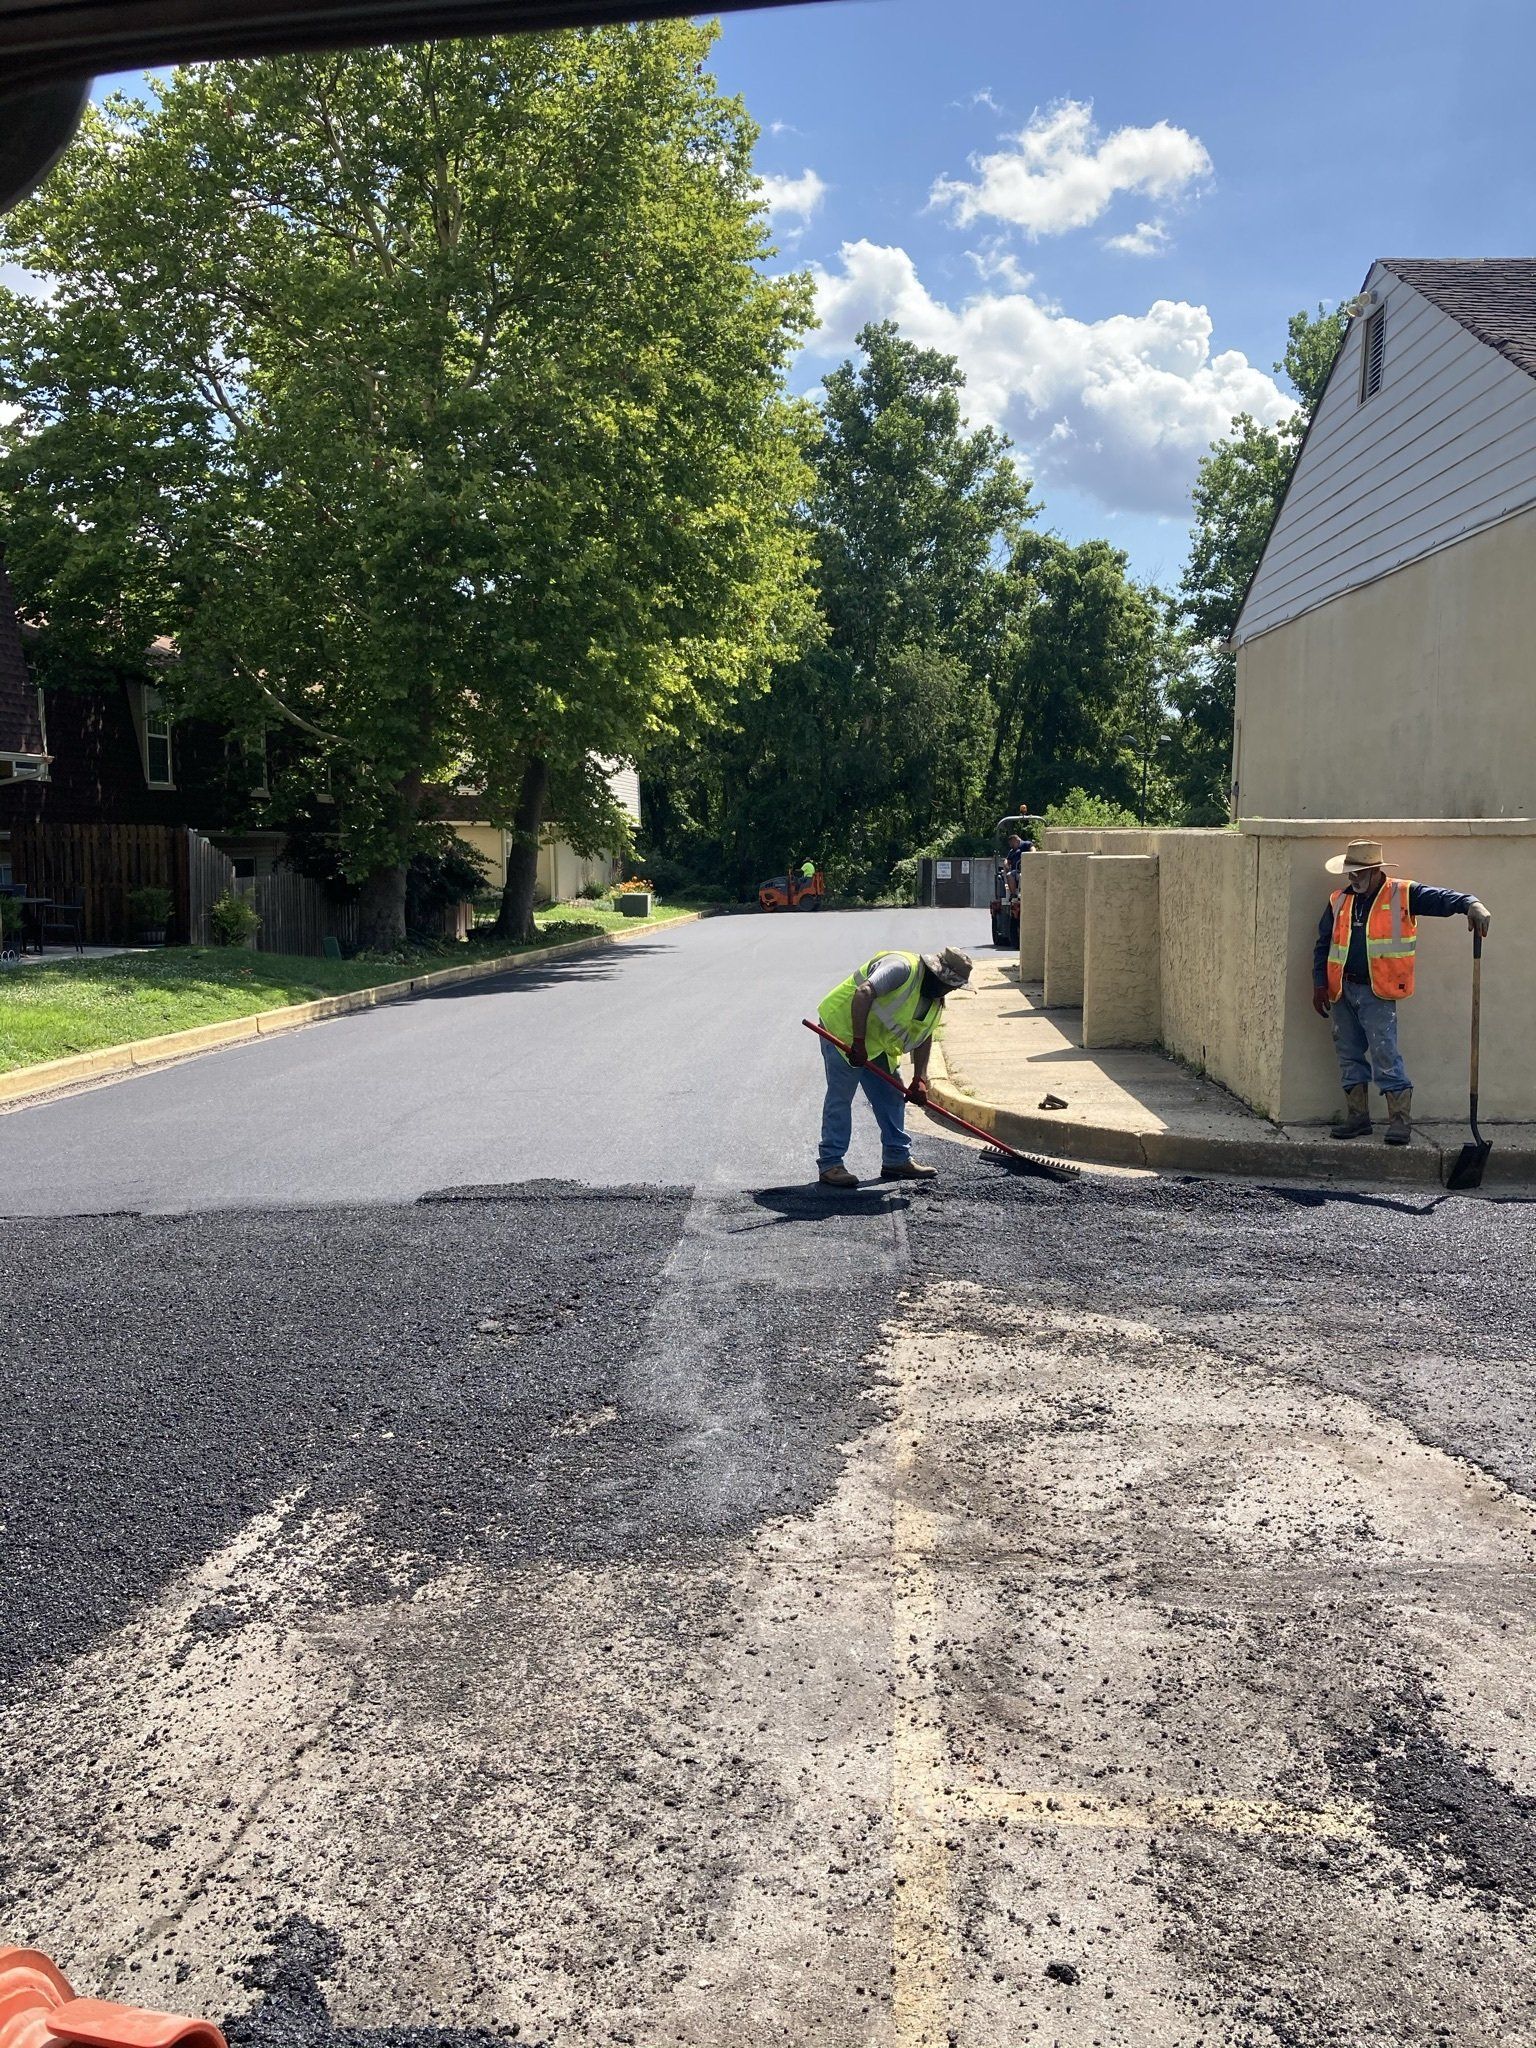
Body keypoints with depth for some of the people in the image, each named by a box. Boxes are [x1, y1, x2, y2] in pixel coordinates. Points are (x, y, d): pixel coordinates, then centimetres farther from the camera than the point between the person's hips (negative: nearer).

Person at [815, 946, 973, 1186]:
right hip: (843, 1029, -10)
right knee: (840, 1098, -10)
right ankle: (830, 1164, -7)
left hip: (877, 1046, 10)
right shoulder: (902, 967, -25)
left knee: (892, 1098, 10)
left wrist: (920, 1079, 1)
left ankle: (897, 1159, 18)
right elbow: (863, 994, -34)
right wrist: (859, 1042, -33)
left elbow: (924, 1039, 12)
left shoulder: (936, 1002, 6)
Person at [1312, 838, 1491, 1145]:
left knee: (1385, 1057, -9)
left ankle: (1401, 1121, -3)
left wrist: (1471, 904, -32)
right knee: (1350, 1057, 10)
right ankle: (1357, 1119, 18)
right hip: (1341, 990, 5)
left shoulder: (1403, 895, -2)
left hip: (1377, 993, -5)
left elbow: (1442, 898, -11)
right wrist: (1320, 984, 8)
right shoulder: (1339, 900, 11)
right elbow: (1323, 944, 15)